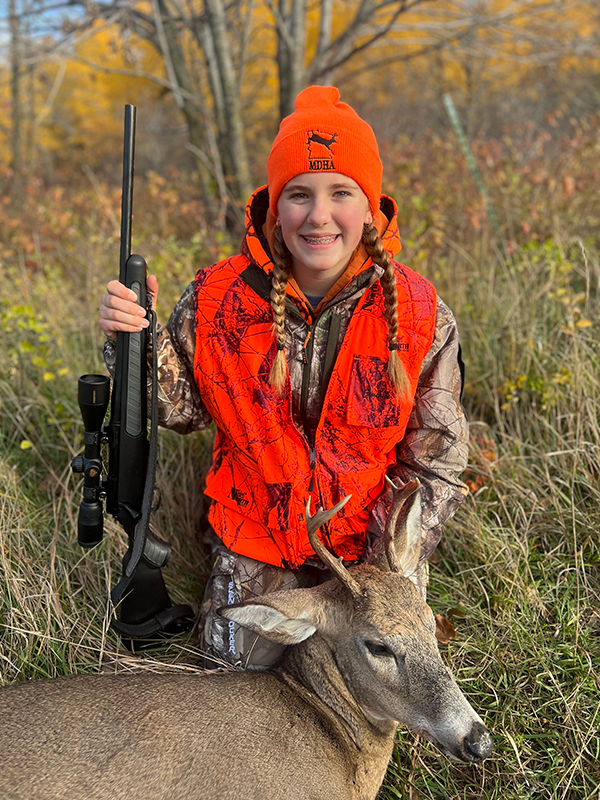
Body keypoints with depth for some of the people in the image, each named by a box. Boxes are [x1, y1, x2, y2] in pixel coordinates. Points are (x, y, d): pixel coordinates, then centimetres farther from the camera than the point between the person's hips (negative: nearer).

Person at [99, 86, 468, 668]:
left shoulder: (421, 318, -17)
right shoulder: (219, 298, -15)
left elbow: (435, 459, -8)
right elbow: (182, 408, -3)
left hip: (369, 540, 0)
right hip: (257, 532, 1)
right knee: (242, 657, 5)